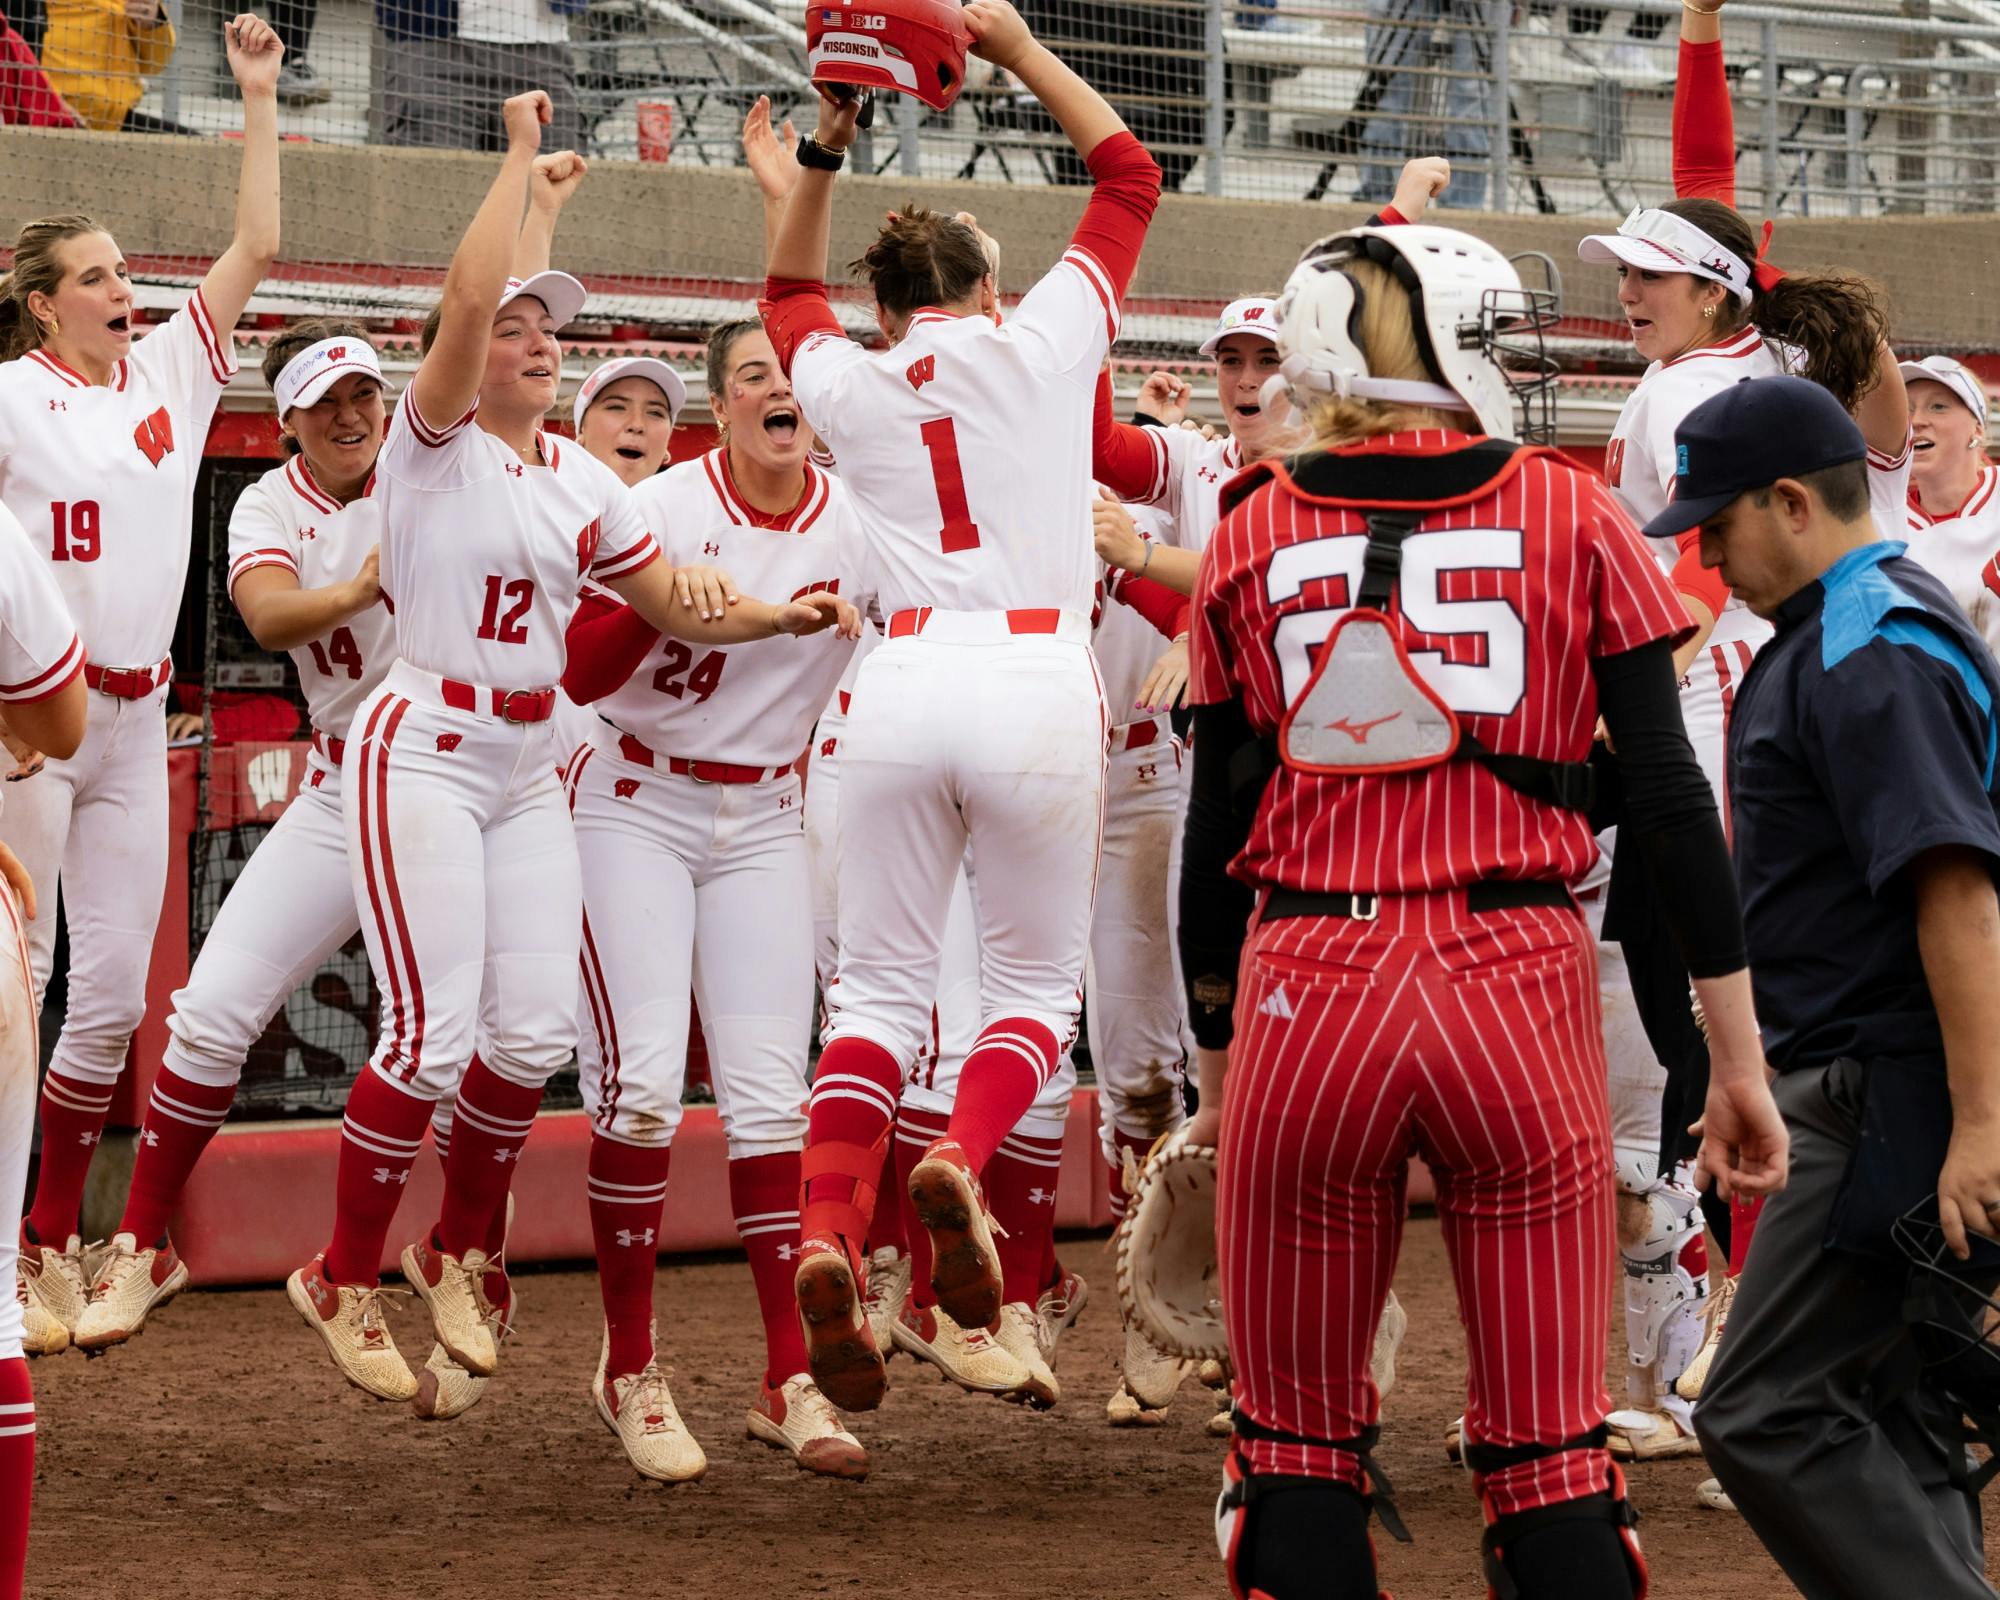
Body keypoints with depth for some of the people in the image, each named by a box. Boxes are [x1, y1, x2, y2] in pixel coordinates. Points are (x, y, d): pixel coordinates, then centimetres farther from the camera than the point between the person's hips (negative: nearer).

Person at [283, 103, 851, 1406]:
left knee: (538, 1028, 1)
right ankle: (345, 1282, 2)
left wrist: (778, 617, -5)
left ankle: (460, 1253, 22)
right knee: (432, 1036, -11)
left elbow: (679, 609, 12)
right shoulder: (434, 444, -7)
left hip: (528, 772, 6)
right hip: (421, 755, -6)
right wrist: (522, 163, -17)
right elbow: (466, 300, -23)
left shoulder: (583, 481, 12)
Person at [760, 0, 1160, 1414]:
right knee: (1037, 977, 9)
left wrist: (825, 153, 31)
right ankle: (963, 1164, -21)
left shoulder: (850, 386, 14)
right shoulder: (1041, 344, 9)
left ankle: (830, 1231, -18)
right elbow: (1131, 175, 22)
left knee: (881, 984, 4)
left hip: (902, 688, 2)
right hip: (1036, 687, -2)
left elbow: (790, 289, 39)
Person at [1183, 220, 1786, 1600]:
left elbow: (1217, 834, 8)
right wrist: (1740, 1054, 4)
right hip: (1521, 991, -1)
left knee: (1301, 1450, 11)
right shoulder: (1572, 516, 2)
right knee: (1551, 1455, 7)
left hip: (1309, 997, 1)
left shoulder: (1253, 537, 6)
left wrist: (1218, 1071, 19)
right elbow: (1672, 797, 0)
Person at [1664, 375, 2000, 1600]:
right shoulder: (1834, 638, 18)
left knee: (1767, 1416, -12)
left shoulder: (1872, 650, -16)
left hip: (1885, 1092, -11)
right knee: (1886, 1418, 11)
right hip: (1858, 1087, 11)